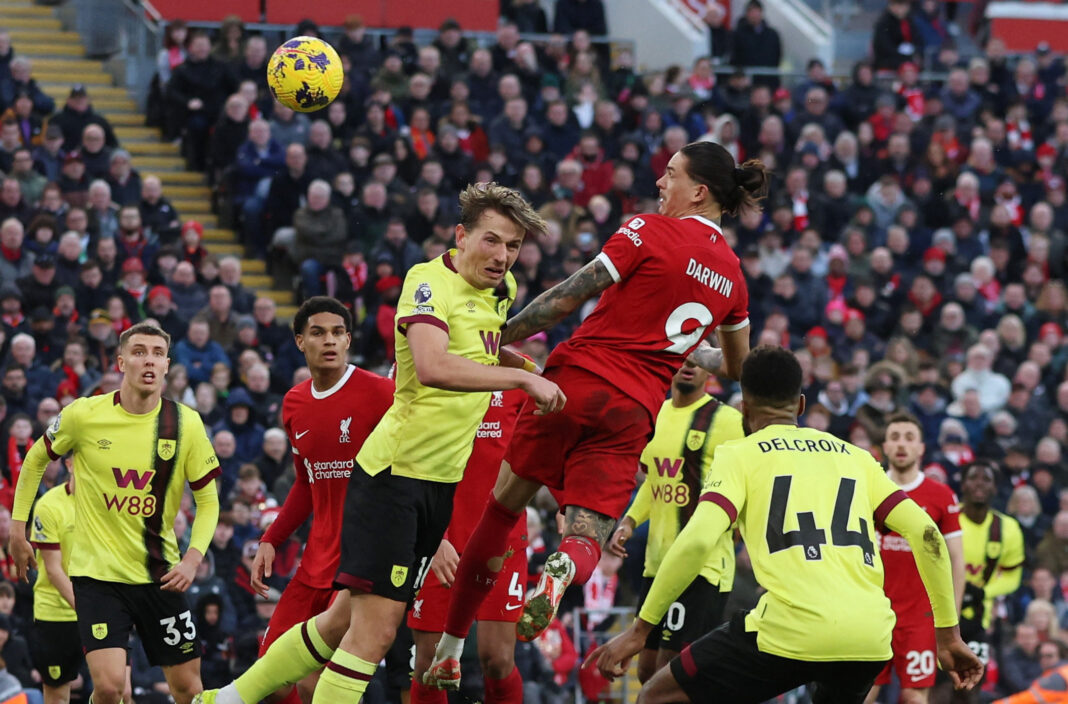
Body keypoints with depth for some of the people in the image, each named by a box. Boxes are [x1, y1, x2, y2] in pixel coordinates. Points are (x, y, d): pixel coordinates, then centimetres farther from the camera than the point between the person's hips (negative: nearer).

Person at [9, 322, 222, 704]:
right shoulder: (84, 415, -7)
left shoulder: (186, 423, -5)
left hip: (159, 576, 2)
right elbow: (36, 460, 10)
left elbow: (208, 500, 3)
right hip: (96, 571, -2)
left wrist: (192, 559, -11)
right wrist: (17, 529, 9)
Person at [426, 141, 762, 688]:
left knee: (504, 505, 10)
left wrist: (504, 336, -3)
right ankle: (564, 568, -40)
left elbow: (570, 296, -9)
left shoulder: (652, 232, -4)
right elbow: (735, 365, 28)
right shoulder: (731, 274, 13)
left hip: (579, 379, -3)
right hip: (635, 411, 3)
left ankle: (449, 649, 13)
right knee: (587, 537, 0)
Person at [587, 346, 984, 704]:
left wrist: (639, 630, -1)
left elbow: (698, 541, -5)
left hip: (791, 630, -4)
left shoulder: (740, 454, 11)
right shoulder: (852, 455, 23)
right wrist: (948, 634, 18)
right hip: (870, 636, 5)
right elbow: (926, 534, 14)